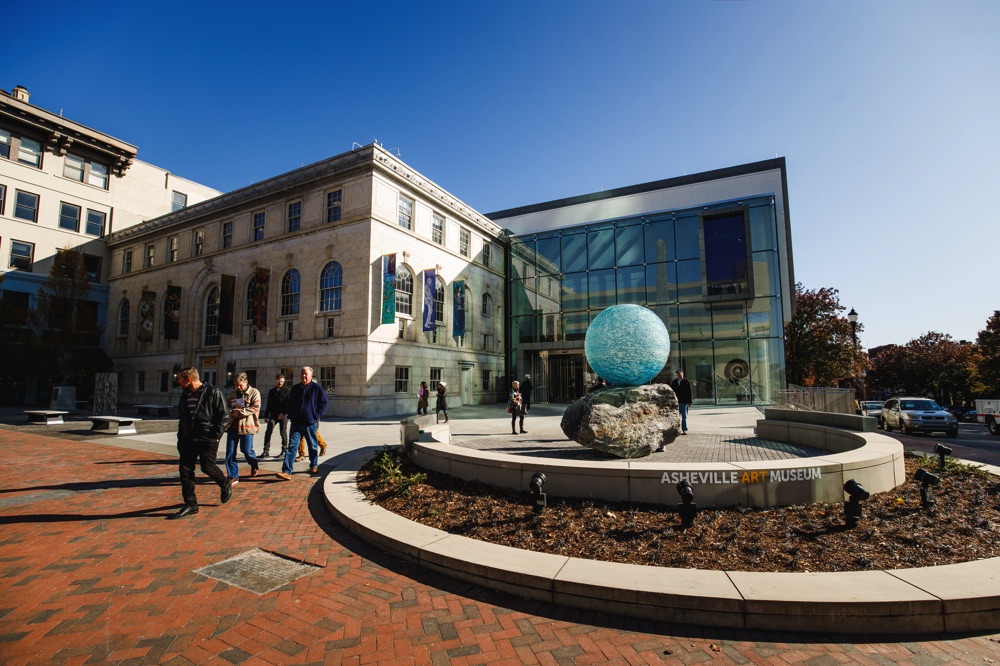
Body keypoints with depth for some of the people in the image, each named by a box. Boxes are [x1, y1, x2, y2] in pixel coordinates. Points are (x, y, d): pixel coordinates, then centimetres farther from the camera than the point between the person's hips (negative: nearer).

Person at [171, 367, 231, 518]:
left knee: (208, 467, -5)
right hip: (188, 439, 7)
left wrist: (215, 435, -15)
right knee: (185, 471, 4)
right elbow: (182, 417, 21)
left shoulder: (213, 393, -11)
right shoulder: (185, 394, 10)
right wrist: (180, 436, 13)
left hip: (207, 439, -7)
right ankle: (190, 505, 13)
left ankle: (226, 485, 24)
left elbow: (224, 415, -11)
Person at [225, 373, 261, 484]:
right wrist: (230, 411, 3)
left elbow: (255, 408, -13)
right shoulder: (233, 393, 13)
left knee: (246, 450, 0)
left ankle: (254, 466, 31)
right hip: (233, 425, 5)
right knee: (230, 452, 2)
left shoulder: (254, 392, -3)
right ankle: (233, 476, 12)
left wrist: (239, 412, -19)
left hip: (247, 425, -5)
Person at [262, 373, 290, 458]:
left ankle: (284, 451, 12)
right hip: (273, 414, 5)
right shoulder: (272, 391, 14)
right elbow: (268, 404, 19)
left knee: (283, 432, 2)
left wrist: (283, 413, -17)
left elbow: (289, 403, -9)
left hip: (283, 414, -4)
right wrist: (266, 415, 15)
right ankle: (266, 450, 1)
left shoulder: (287, 390, -2)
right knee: (268, 431, -5)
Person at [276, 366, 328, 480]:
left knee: (313, 446, 11)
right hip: (296, 423, 3)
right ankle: (287, 472, -9)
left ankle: (314, 465, 30)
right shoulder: (295, 388, 9)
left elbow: (324, 402, -2)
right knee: (292, 446, -6)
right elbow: (290, 403, 20)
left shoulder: (316, 388, -4)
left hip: (311, 423, -3)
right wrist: (291, 416, 8)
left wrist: (317, 415, -8)